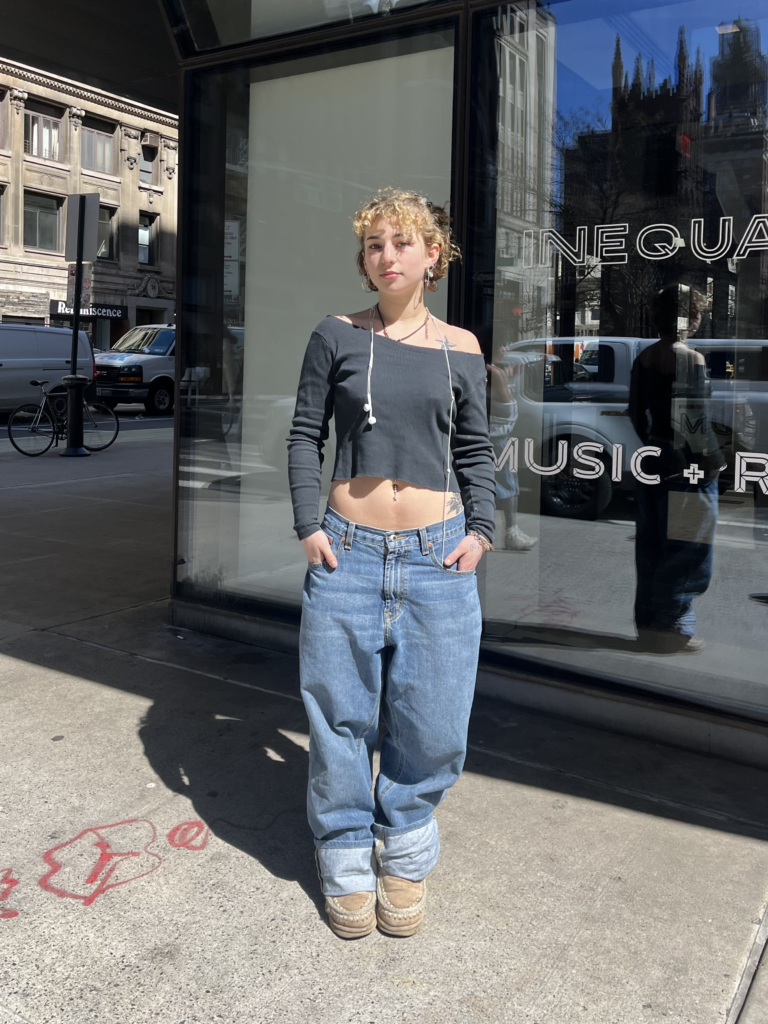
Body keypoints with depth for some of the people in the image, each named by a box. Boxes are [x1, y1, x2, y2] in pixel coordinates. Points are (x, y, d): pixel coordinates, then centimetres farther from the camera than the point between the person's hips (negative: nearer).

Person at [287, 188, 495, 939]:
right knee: (342, 719, 7)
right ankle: (348, 862, 28)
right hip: (348, 553, -1)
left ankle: (404, 856, 31)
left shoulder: (460, 350, 7)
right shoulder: (337, 337, 3)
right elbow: (305, 434, 4)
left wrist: (480, 529, 0)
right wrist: (309, 525, -6)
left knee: (431, 726, 7)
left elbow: (474, 449, 12)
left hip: (439, 559, 1)